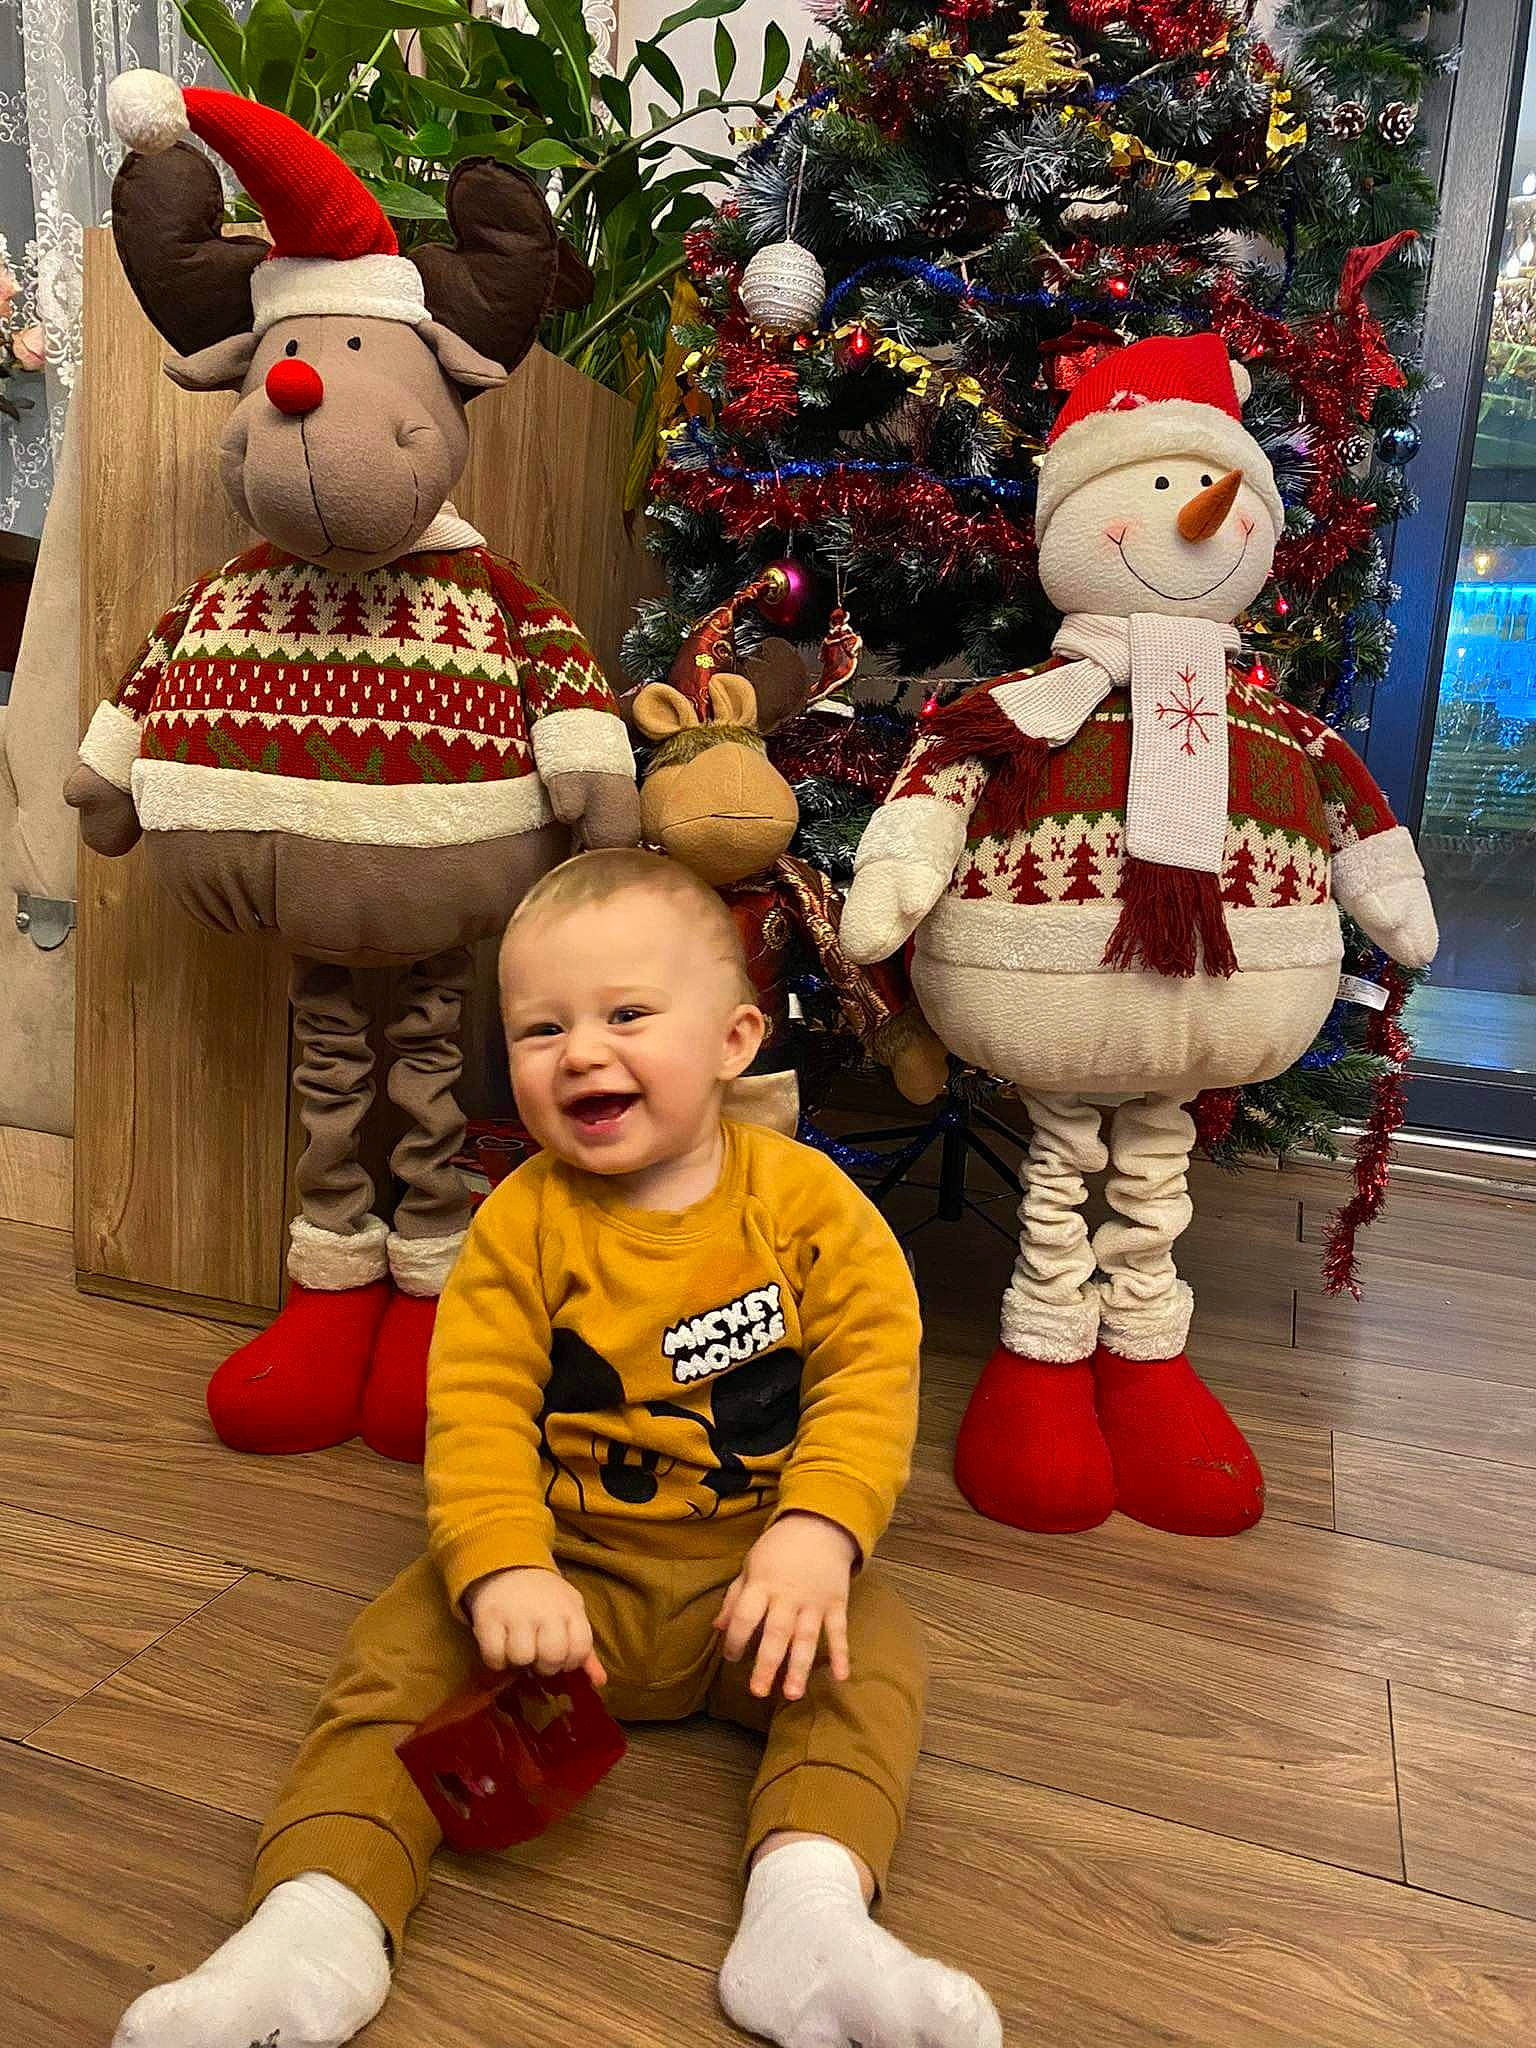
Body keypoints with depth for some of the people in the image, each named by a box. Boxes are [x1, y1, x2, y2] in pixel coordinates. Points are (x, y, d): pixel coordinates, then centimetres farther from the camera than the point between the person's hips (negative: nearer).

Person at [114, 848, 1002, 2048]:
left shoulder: (807, 1202, -9)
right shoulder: (525, 1222, -7)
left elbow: (870, 1373, -14)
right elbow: (477, 1407, -14)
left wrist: (819, 1528, -32)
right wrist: (503, 1567, -31)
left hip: (757, 1566, 0)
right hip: (570, 1567, 1)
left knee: (869, 1655, -23)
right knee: (402, 1652, -16)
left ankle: (811, 1915, -28)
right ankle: (320, 1918, -17)